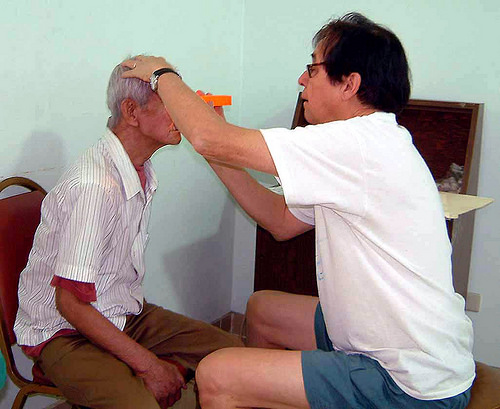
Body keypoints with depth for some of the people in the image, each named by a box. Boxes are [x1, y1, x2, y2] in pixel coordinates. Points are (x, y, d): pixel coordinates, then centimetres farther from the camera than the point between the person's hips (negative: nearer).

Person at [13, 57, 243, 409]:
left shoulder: (141, 170, 6)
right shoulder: (94, 185, -26)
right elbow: (70, 302, -24)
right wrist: (148, 364, -19)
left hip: (125, 314, 8)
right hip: (65, 332, -8)